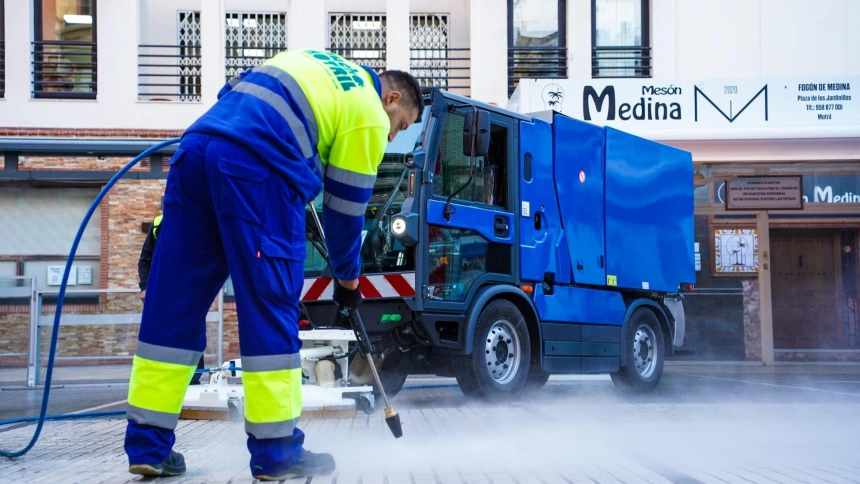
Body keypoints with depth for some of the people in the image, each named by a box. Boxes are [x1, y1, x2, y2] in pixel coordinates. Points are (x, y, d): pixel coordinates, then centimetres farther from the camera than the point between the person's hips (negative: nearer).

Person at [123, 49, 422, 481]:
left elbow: (237, 95, 34)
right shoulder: (369, 114, 10)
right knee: (270, 307, -1)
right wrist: (347, 277, 24)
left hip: (196, 148, 8)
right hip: (256, 168, -7)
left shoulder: (318, 63, 32)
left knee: (173, 301, 7)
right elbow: (345, 206, 11)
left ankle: (148, 446, 11)